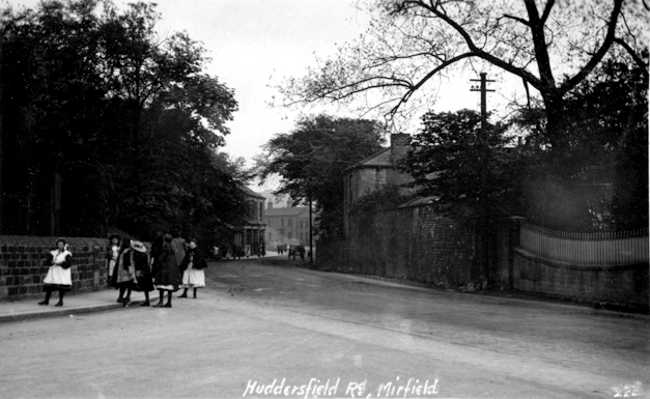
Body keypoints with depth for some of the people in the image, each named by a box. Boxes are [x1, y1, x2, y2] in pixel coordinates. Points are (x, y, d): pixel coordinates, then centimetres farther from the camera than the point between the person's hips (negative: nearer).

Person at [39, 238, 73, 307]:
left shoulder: (67, 254, -2)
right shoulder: (53, 253, 10)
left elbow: (68, 263, -12)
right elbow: (46, 261, 5)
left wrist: (60, 263, -20)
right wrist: (51, 262, -15)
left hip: (62, 272, -4)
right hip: (53, 272, 4)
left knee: (61, 287, -6)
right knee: (49, 286, 3)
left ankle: (60, 301, 4)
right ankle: (46, 300, 14)